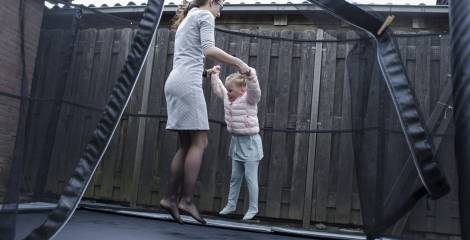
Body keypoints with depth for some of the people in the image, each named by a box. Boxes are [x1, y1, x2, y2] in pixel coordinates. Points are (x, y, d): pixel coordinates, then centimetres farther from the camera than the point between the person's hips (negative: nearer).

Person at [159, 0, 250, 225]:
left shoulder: (186, 20, 31)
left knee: (186, 144, 6)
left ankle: (170, 197, 3)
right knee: (199, 142, -9)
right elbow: (209, 49, -12)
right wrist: (238, 62, -9)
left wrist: (205, 71, 34)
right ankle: (187, 199, -11)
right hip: (187, 82, -9)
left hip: (174, 82, 9)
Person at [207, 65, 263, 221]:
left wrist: (250, 75, -47)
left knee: (250, 177, -1)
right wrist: (214, 75, 13)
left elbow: (254, 89, -34)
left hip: (250, 142, -7)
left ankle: (253, 208, 11)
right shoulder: (228, 98, 7)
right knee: (235, 177, 15)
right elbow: (217, 88, 22)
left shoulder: (249, 99, -13)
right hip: (236, 141, 7)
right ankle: (231, 205, 25)